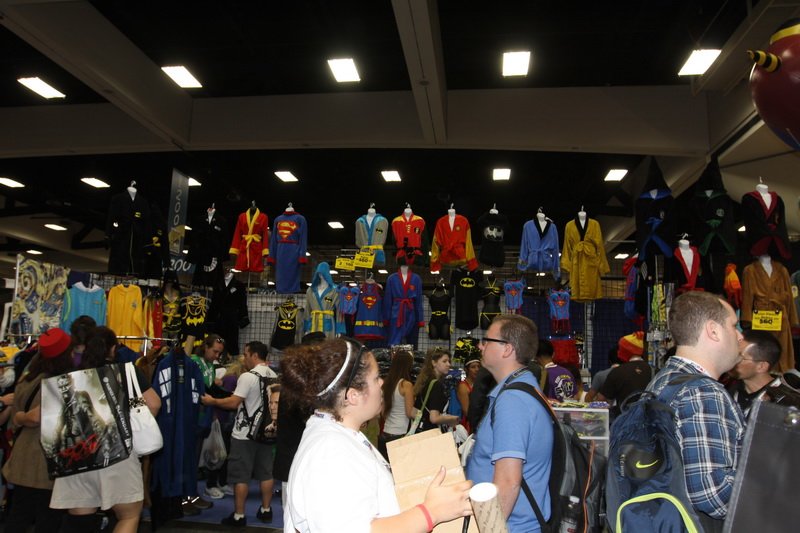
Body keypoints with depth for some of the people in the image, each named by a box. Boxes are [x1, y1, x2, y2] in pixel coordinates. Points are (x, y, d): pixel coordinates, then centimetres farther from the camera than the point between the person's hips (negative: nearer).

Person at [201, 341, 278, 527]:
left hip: (245, 434, -7)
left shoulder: (248, 376, -17)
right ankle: (265, 510, 21)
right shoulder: (274, 377, 5)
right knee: (265, 473, 13)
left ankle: (239, 516, 8)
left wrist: (212, 401, -7)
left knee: (240, 476, 2)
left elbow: (233, 403, -21)